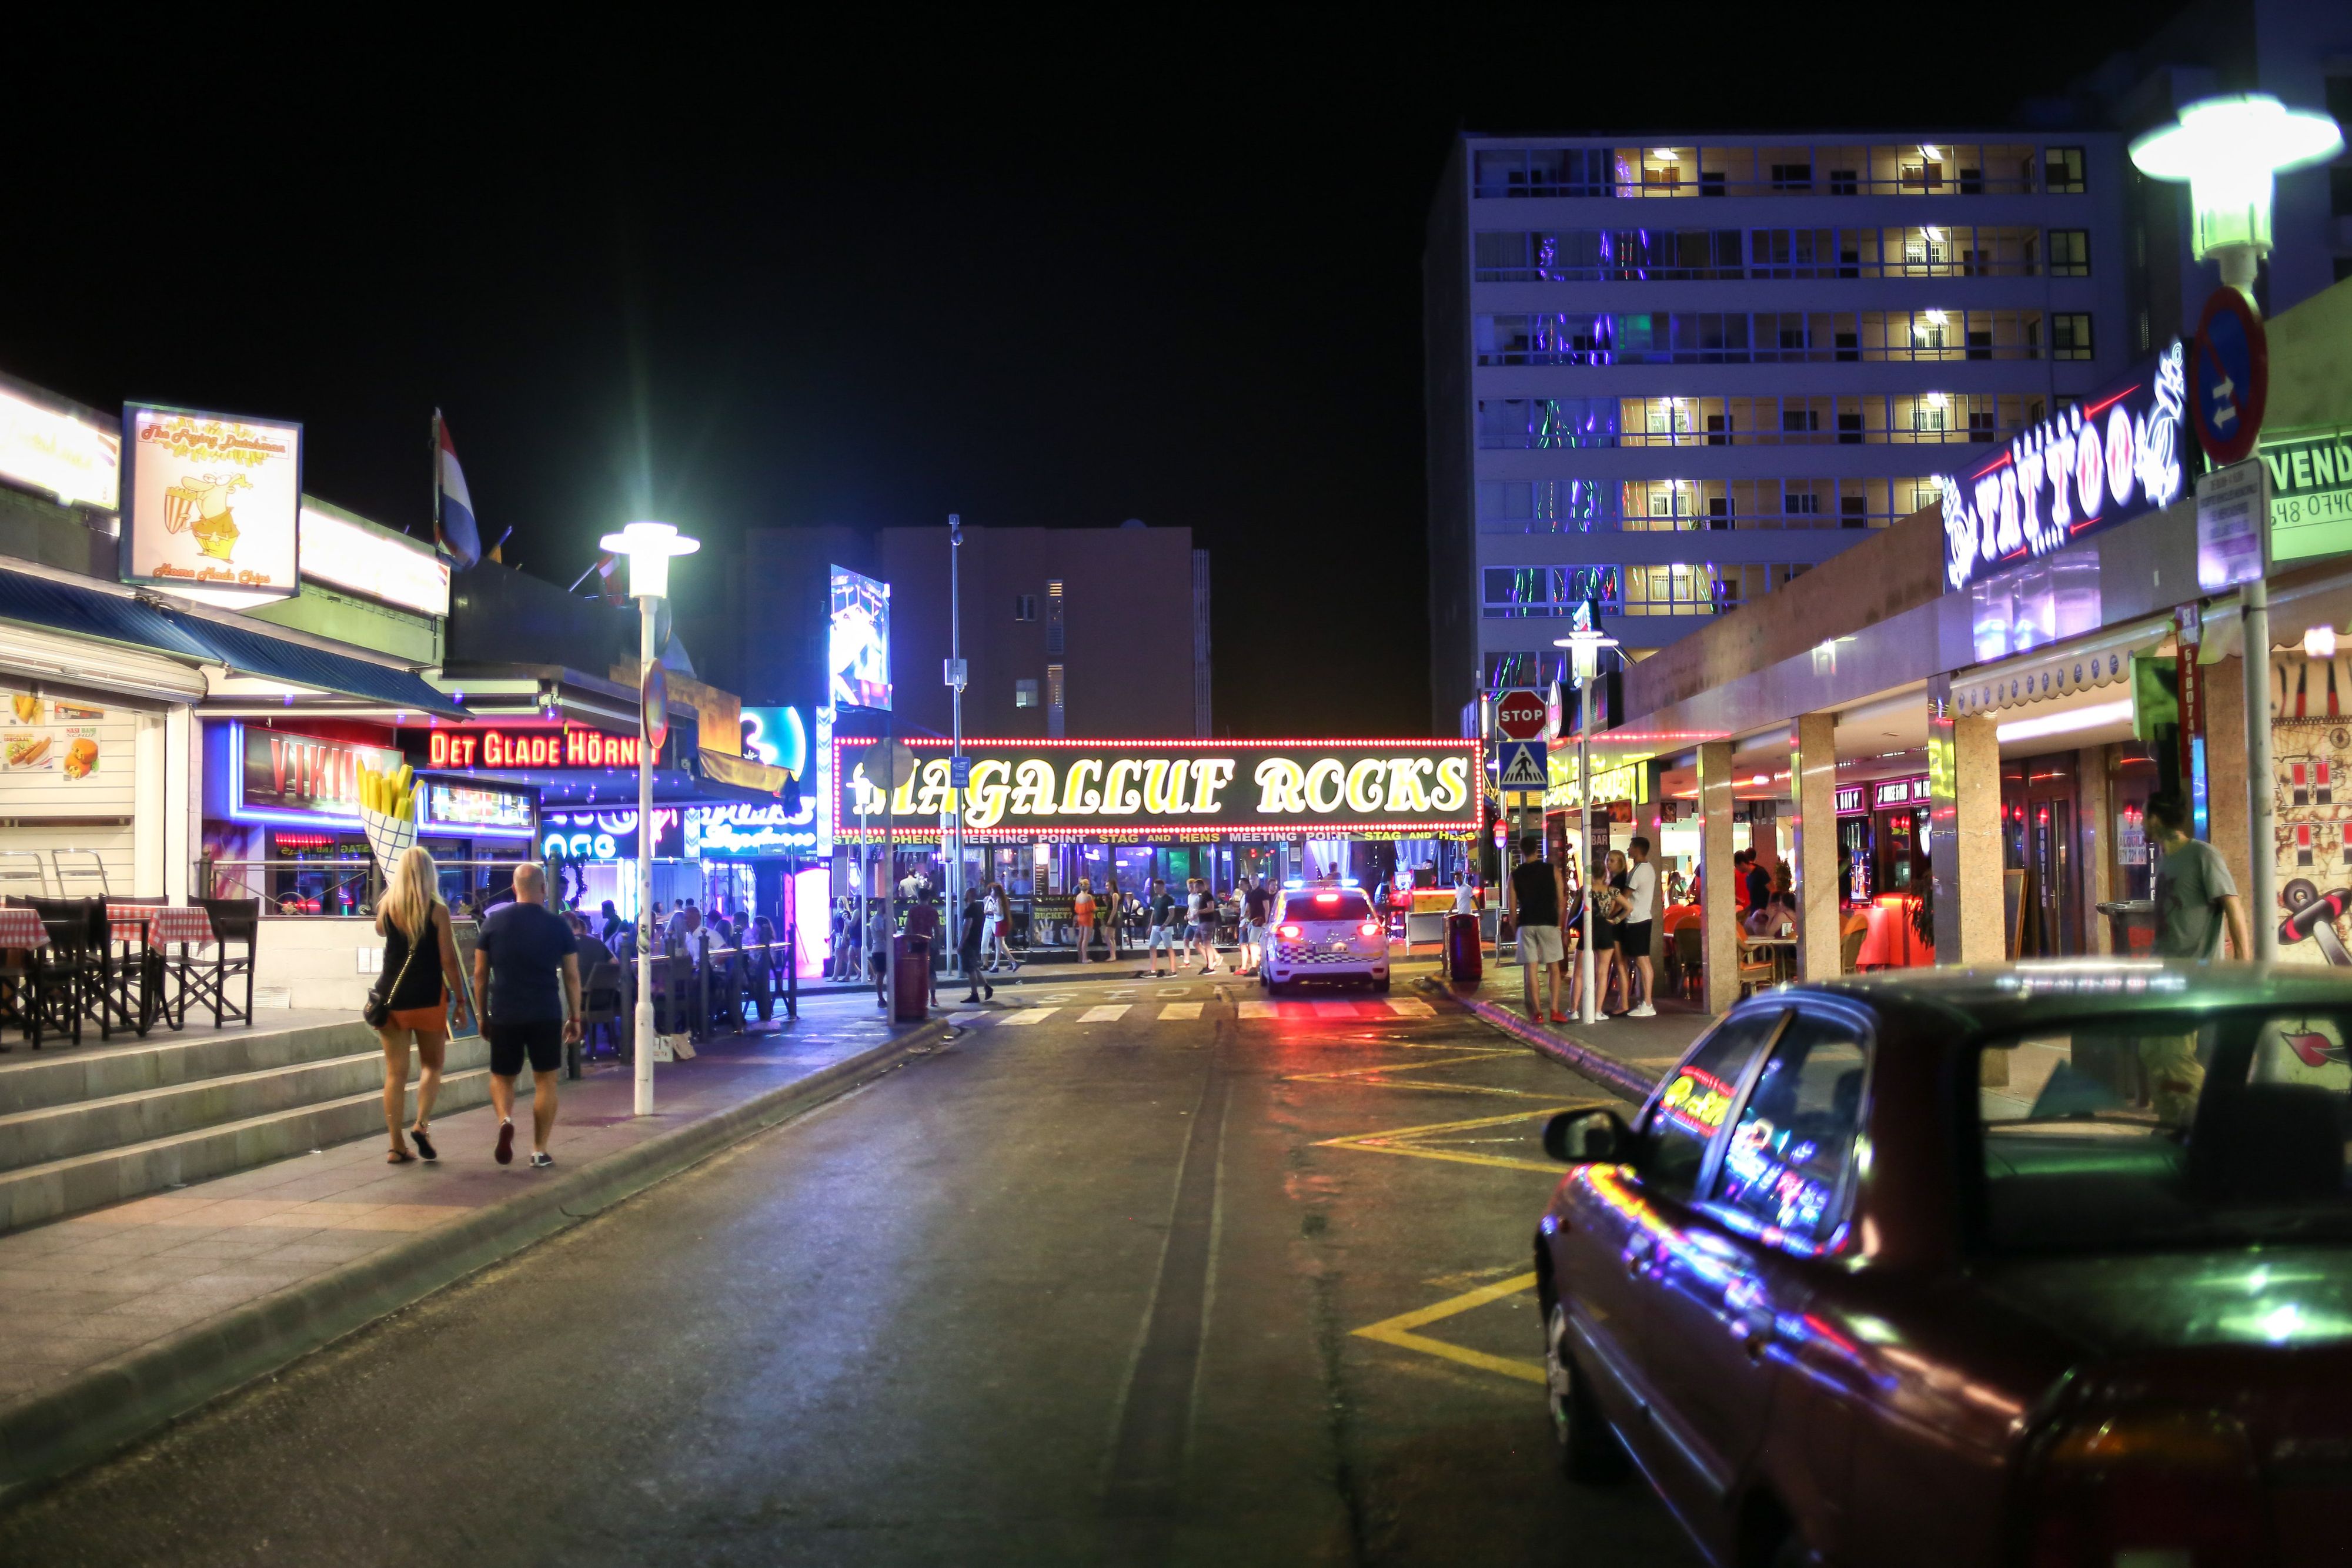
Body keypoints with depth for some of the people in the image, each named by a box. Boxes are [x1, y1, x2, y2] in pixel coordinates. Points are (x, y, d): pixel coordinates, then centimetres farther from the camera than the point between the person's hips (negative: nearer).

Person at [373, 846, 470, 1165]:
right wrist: (461, 1000, -1)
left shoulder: (387, 906, 2)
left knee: (395, 1072, 6)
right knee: (431, 1066, 14)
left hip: (393, 997, 2)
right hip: (429, 998, -2)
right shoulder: (437, 910, -7)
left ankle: (397, 1147, 5)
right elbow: (448, 960, -8)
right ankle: (422, 1124, -8)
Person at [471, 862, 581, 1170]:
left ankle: (505, 1120, -12)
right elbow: (572, 976, 1)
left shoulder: (493, 922, 2)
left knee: (502, 1077, 17)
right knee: (545, 1081, 10)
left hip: (503, 1015, 1)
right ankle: (540, 1152, 9)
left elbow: (480, 973, 5)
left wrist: (483, 1014, 15)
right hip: (546, 1016, -1)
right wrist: (575, 1018, 10)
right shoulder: (558, 926, -1)